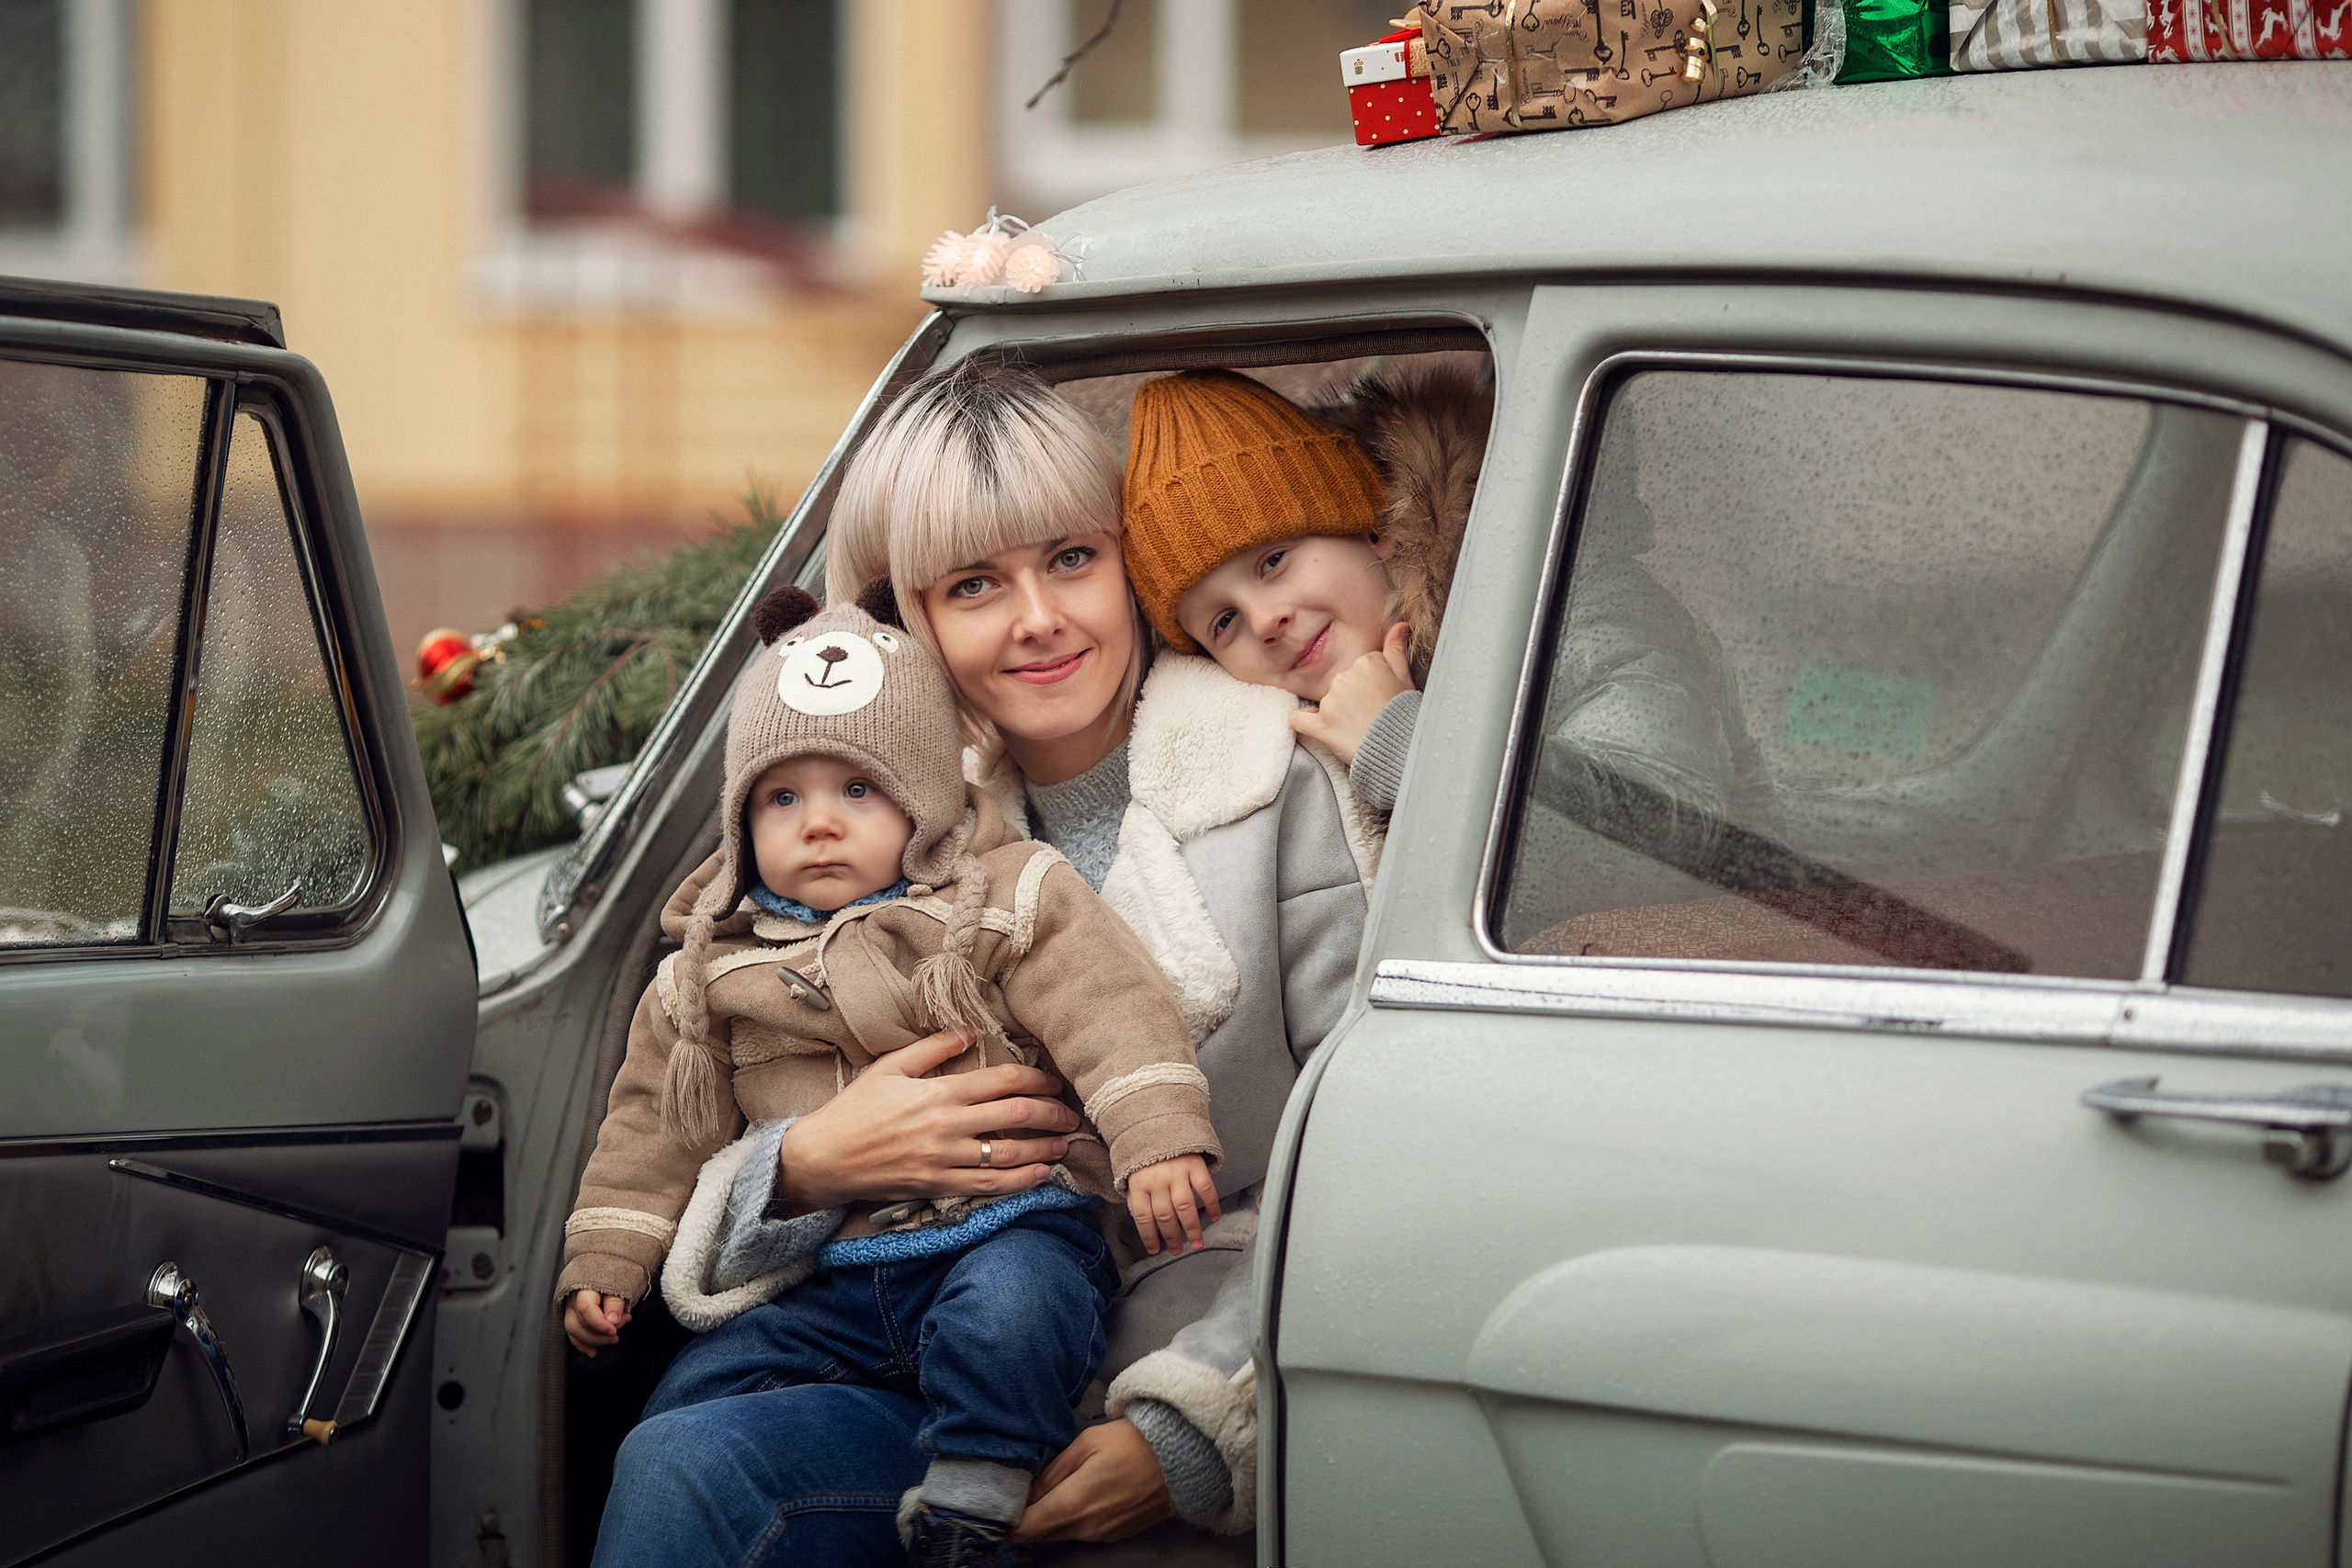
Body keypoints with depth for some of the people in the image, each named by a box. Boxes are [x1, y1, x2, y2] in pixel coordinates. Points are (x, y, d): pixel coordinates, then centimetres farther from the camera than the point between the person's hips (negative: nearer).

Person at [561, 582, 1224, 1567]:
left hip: (998, 1232, -4)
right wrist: (603, 1262, 16)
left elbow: (1110, 1009, -9)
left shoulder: (1006, 904, 2)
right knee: (697, 1396, -7)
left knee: (1005, 1316, -36)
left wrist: (1157, 1141, -23)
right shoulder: (708, 976, 14)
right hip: (824, 1280, 4)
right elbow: (655, 1123, 22)